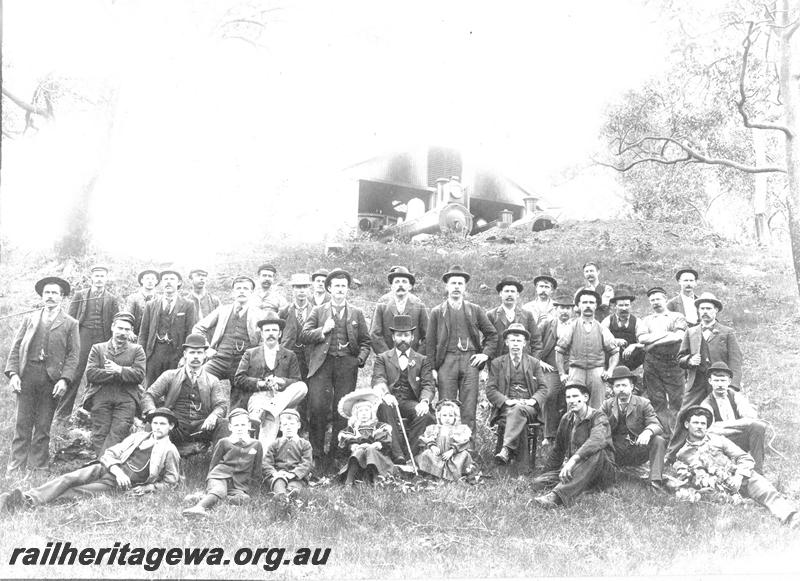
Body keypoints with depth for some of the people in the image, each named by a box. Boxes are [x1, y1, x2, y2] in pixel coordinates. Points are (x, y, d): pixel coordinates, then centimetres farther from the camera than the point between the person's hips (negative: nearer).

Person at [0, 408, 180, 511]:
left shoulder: (169, 450, 3)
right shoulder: (139, 436, 17)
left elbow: (171, 480, 8)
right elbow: (109, 453, 12)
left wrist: (146, 489, -8)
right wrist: (117, 470, -9)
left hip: (116, 484, -5)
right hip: (105, 468, 5)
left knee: (77, 493, -26)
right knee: (69, 478, -23)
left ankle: (29, 502, -41)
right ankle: (26, 496, -35)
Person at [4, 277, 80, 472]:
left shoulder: (70, 324, 9)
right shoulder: (30, 319, 15)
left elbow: (73, 354, 2)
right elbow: (16, 347, 10)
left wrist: (65, 379, -10)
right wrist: (13, 372, -3)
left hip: (52, 379, -2)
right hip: (27, 375, 2)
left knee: (43, 427, 2)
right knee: (22, 424, 2)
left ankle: (37, 467, 9)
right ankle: (16, 466, 7)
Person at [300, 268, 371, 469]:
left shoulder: (356, 313, 16)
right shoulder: (318, 311, 14)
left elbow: (365, 341, 16)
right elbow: (304, 336, 6)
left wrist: (361, 358, 0)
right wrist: (323, 331, -9)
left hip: (347, 364, 1)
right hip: (322, 363, 0)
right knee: (317, 408, -9)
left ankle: (338, 454, 7)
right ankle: (317, 454, 1)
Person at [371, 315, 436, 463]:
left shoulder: (422, 360, 18)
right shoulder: (382, 358, 16)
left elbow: (428, 385, 5)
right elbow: (378, 381, -1)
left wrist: (424, 401, -19)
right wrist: (385, 394, -26)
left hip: (411, 403, 1)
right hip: (390, 401, -1)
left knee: (425, 415, -32)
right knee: (385, 406, -36)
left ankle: (407, 456, -25)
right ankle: (397, 455, -38)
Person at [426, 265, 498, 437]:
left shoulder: (475, 310, 12)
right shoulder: (437, 312, 8)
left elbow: (492, 334, 19)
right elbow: (430, 342, 6)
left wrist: (486, 354, 5)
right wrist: (432, 368, -1)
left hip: (470, 362, 1)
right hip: (446, 362, -1)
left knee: (469, 411, 0)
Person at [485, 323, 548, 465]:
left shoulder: (534, 363, 18)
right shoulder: (497, 363, 14)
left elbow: (543, 388, 13)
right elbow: (490, 390, 6)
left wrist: (533, 400, -9)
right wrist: (506, 400, -12)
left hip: (529, 406, 0)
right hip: (505, 407, 0)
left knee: (518, 410, -38)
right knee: (518, 419, -36)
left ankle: (506, 450, -50)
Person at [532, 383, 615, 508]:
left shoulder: (598, 417, -11)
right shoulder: (566, 419, 8)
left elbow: (597, 440, -34)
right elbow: (557, 450, 19)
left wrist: (573, 459, -46)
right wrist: (546, 474, 19)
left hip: (601, 471, -5)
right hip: (573, 469, 5)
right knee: (538, 482, -13)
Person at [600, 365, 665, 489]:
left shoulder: (643, 404, 1)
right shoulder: (607, 405, 6)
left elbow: (657, 426, -11)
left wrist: (648, 431, -35)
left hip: (638, 452, 0)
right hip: (616, 453, 0)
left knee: (659, 441, -26)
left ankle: (656, 481, -26)